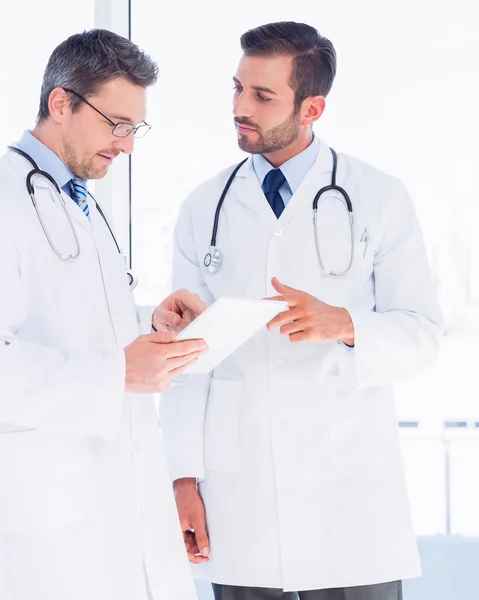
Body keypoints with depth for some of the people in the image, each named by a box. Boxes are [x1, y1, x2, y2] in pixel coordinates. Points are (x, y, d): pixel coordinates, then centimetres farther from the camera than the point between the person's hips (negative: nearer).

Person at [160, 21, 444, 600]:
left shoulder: (380, 199, 2)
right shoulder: (203, 208, 8)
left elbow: (421, 333, 0)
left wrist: (343, 325, -20)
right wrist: (184, 478, 0)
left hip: (349, 490, -1)